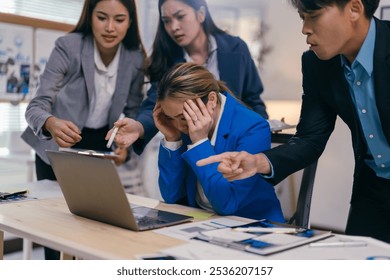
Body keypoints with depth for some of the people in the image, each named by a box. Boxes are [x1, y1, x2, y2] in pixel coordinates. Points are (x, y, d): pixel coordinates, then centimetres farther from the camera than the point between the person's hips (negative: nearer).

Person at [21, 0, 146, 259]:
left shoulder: (136, 58, -9)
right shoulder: (68, 46, -19)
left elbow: (133, 112, 1)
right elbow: (37, 106, -24)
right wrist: (52, 124, -47)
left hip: (101, 146, 3)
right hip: (58, 146, -2)